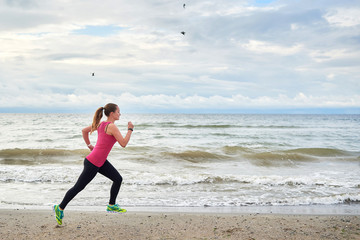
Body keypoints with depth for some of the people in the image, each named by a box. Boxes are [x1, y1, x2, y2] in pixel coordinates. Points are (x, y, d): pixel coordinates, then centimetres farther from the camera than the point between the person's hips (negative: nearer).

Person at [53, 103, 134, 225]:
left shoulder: (100, 124, 6)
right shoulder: (112, 126, -20)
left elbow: (84, 130, 16)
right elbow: (123, 144, -22)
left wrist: (89, 145, 20)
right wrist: (130, 129, -13)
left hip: (101, 161, 9)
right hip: (92, 163, -9)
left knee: (118, 179, 8)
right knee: (78, 187, 5)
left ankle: (111, 205, 21)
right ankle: (60, 208, 22)